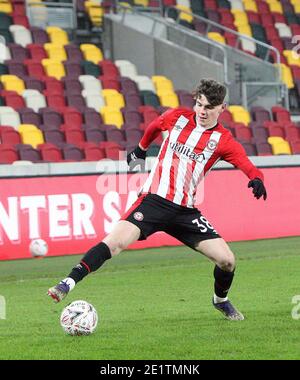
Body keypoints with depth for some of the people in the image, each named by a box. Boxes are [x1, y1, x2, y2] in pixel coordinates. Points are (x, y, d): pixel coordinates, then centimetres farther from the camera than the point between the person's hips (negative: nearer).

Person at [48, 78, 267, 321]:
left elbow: (250, 168, -11)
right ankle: (68, 284, -23)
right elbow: (154, 126, 26)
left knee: (227, 260, -5)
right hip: (154, 200, -1)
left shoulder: (224, 141, -1)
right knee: (115, 241, -24)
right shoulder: (178, 117, 3)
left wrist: (257, 180, -33)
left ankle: (221, 301, 27)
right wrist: (141, 149, 39)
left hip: (185, 210, 1)